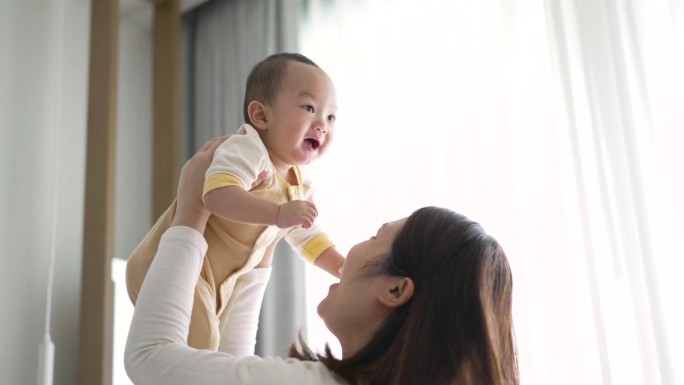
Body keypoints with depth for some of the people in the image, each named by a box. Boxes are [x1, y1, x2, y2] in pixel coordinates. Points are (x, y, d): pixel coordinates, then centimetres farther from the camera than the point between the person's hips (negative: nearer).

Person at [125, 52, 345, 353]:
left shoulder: (300, 187, 8)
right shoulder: (247, 149, -22)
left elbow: (308, 238, 21)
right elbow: (218, 195, -40)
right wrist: (278, 213, -47)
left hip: (223, 283, 10)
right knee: (199, 343, -19)